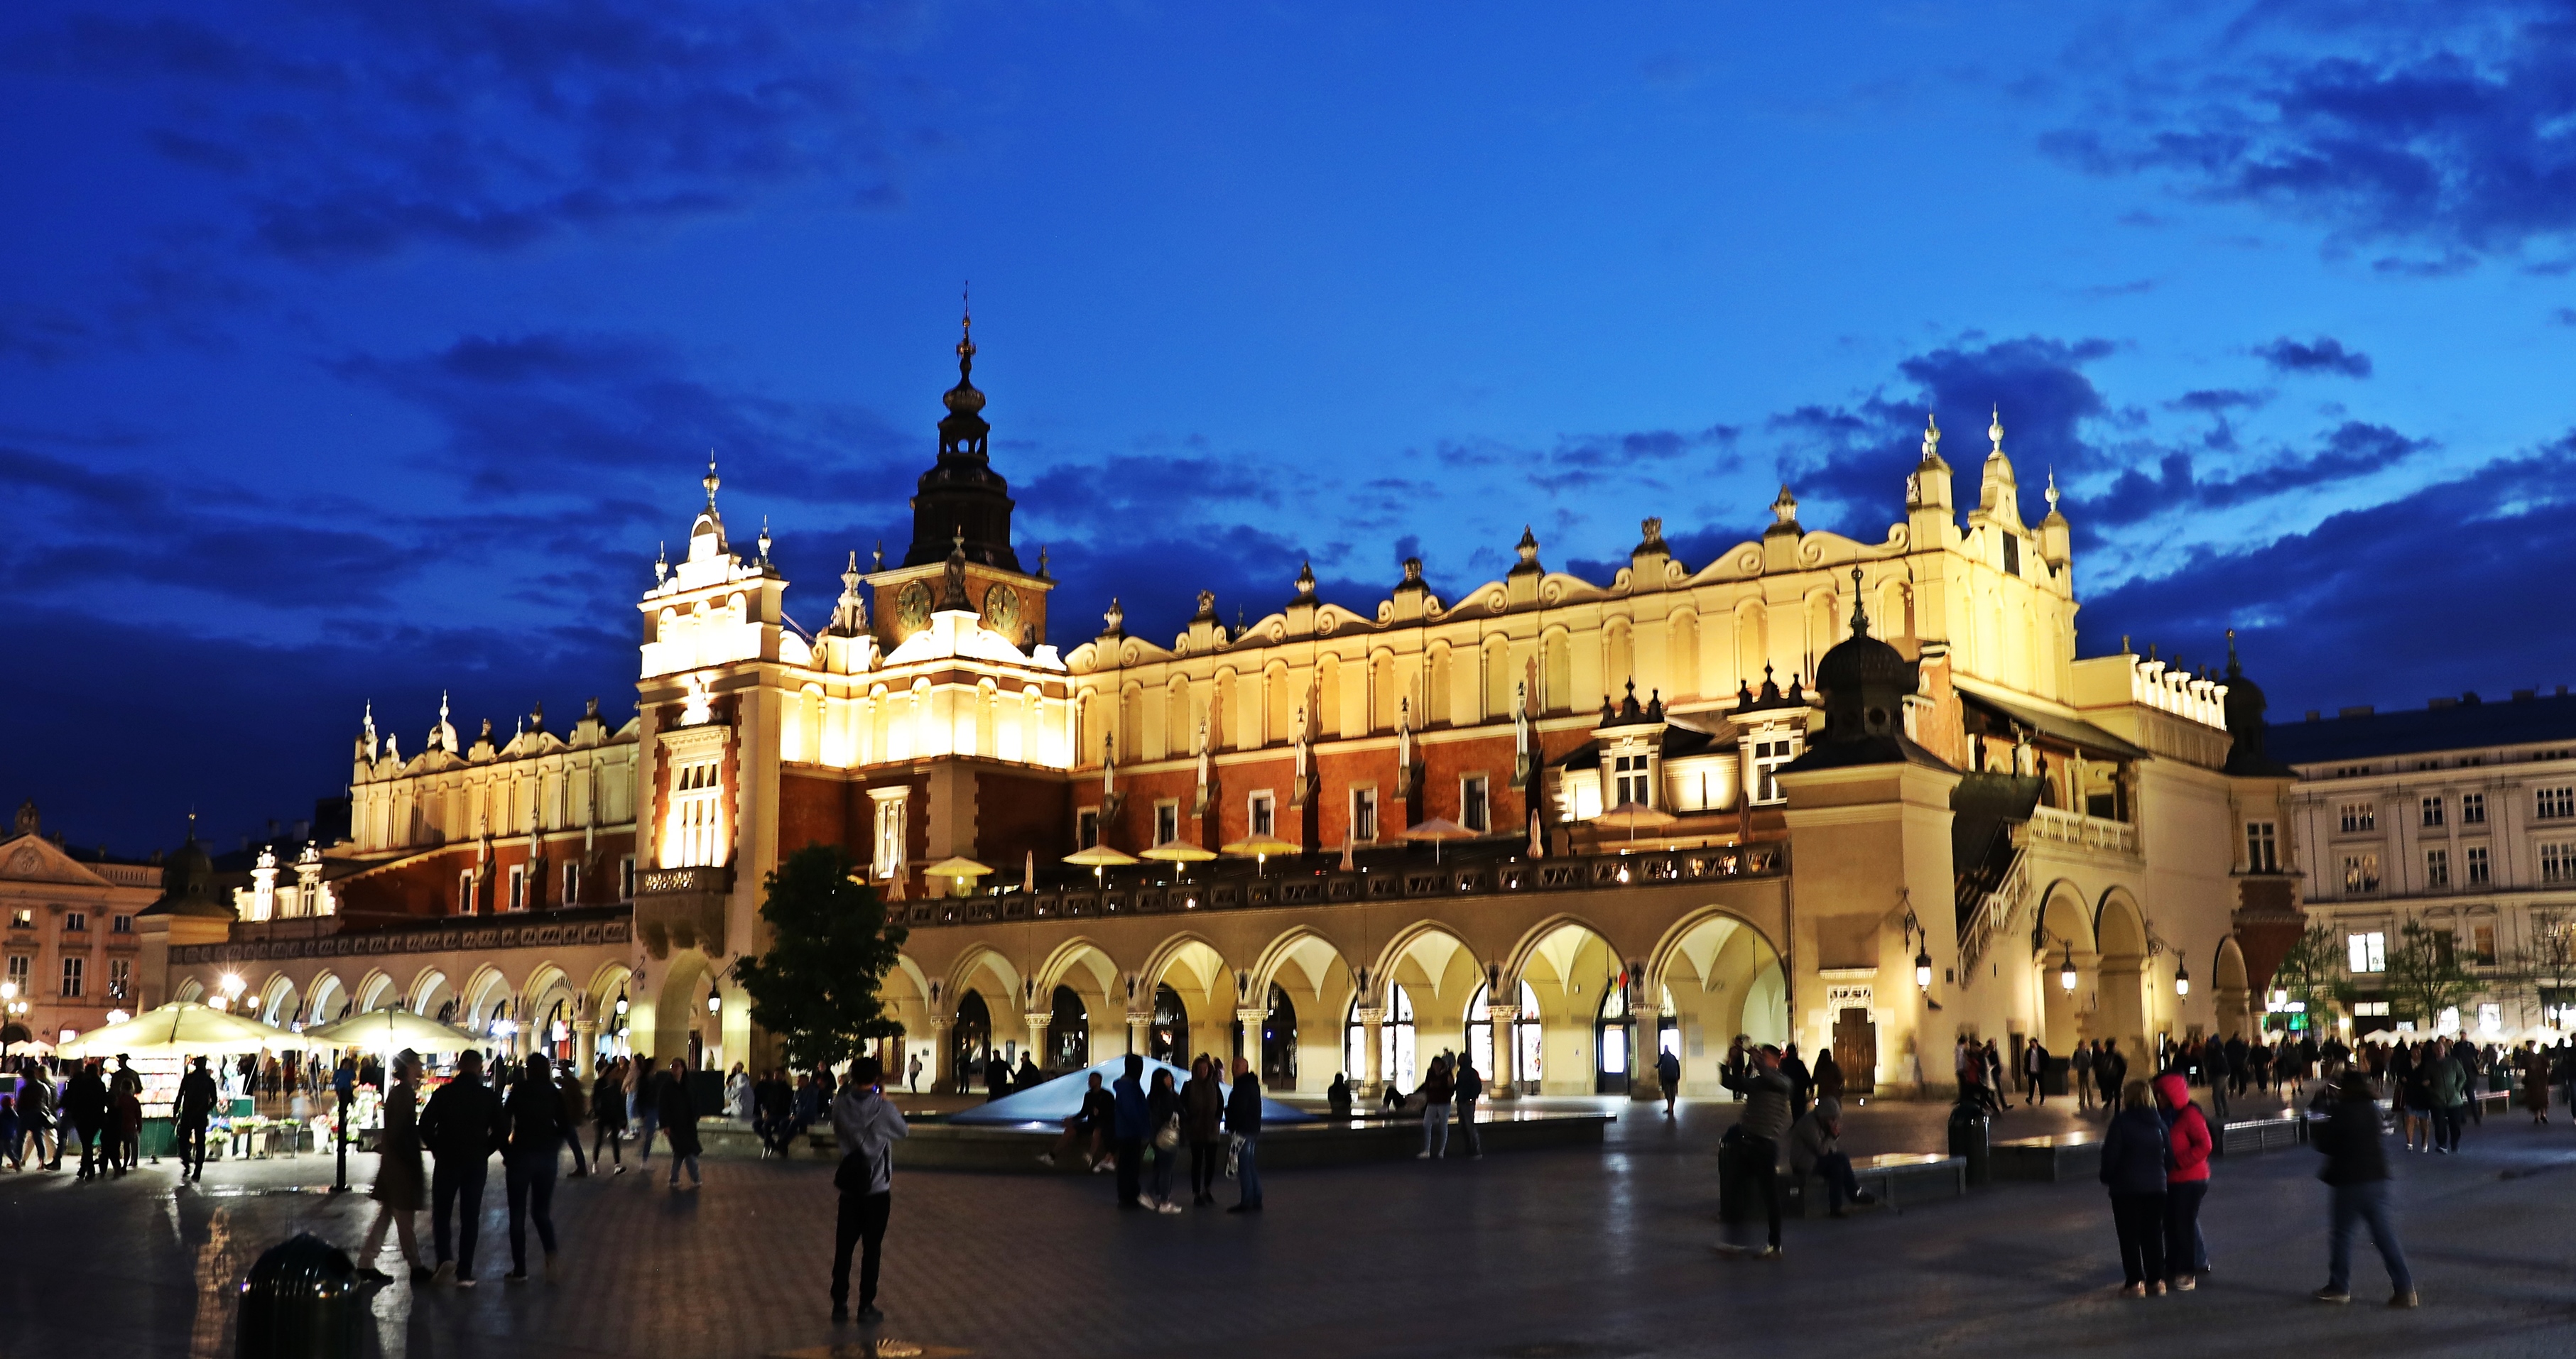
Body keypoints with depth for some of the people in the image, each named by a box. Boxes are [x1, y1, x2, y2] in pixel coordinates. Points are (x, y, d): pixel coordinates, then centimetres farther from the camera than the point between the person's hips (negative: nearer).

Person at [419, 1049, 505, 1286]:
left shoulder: (444, 1093, -6)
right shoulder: (488, 1097, -3)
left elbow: (425, 1125, -10)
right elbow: (501, 1131, -3)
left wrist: (436, 1148, 4)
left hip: (447, 1160, -1)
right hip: (477, 1162, 1)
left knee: (441, 1211, 12)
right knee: (470, 1217, 7)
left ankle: (445, 1258, -8)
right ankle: (464, 1272, 5)